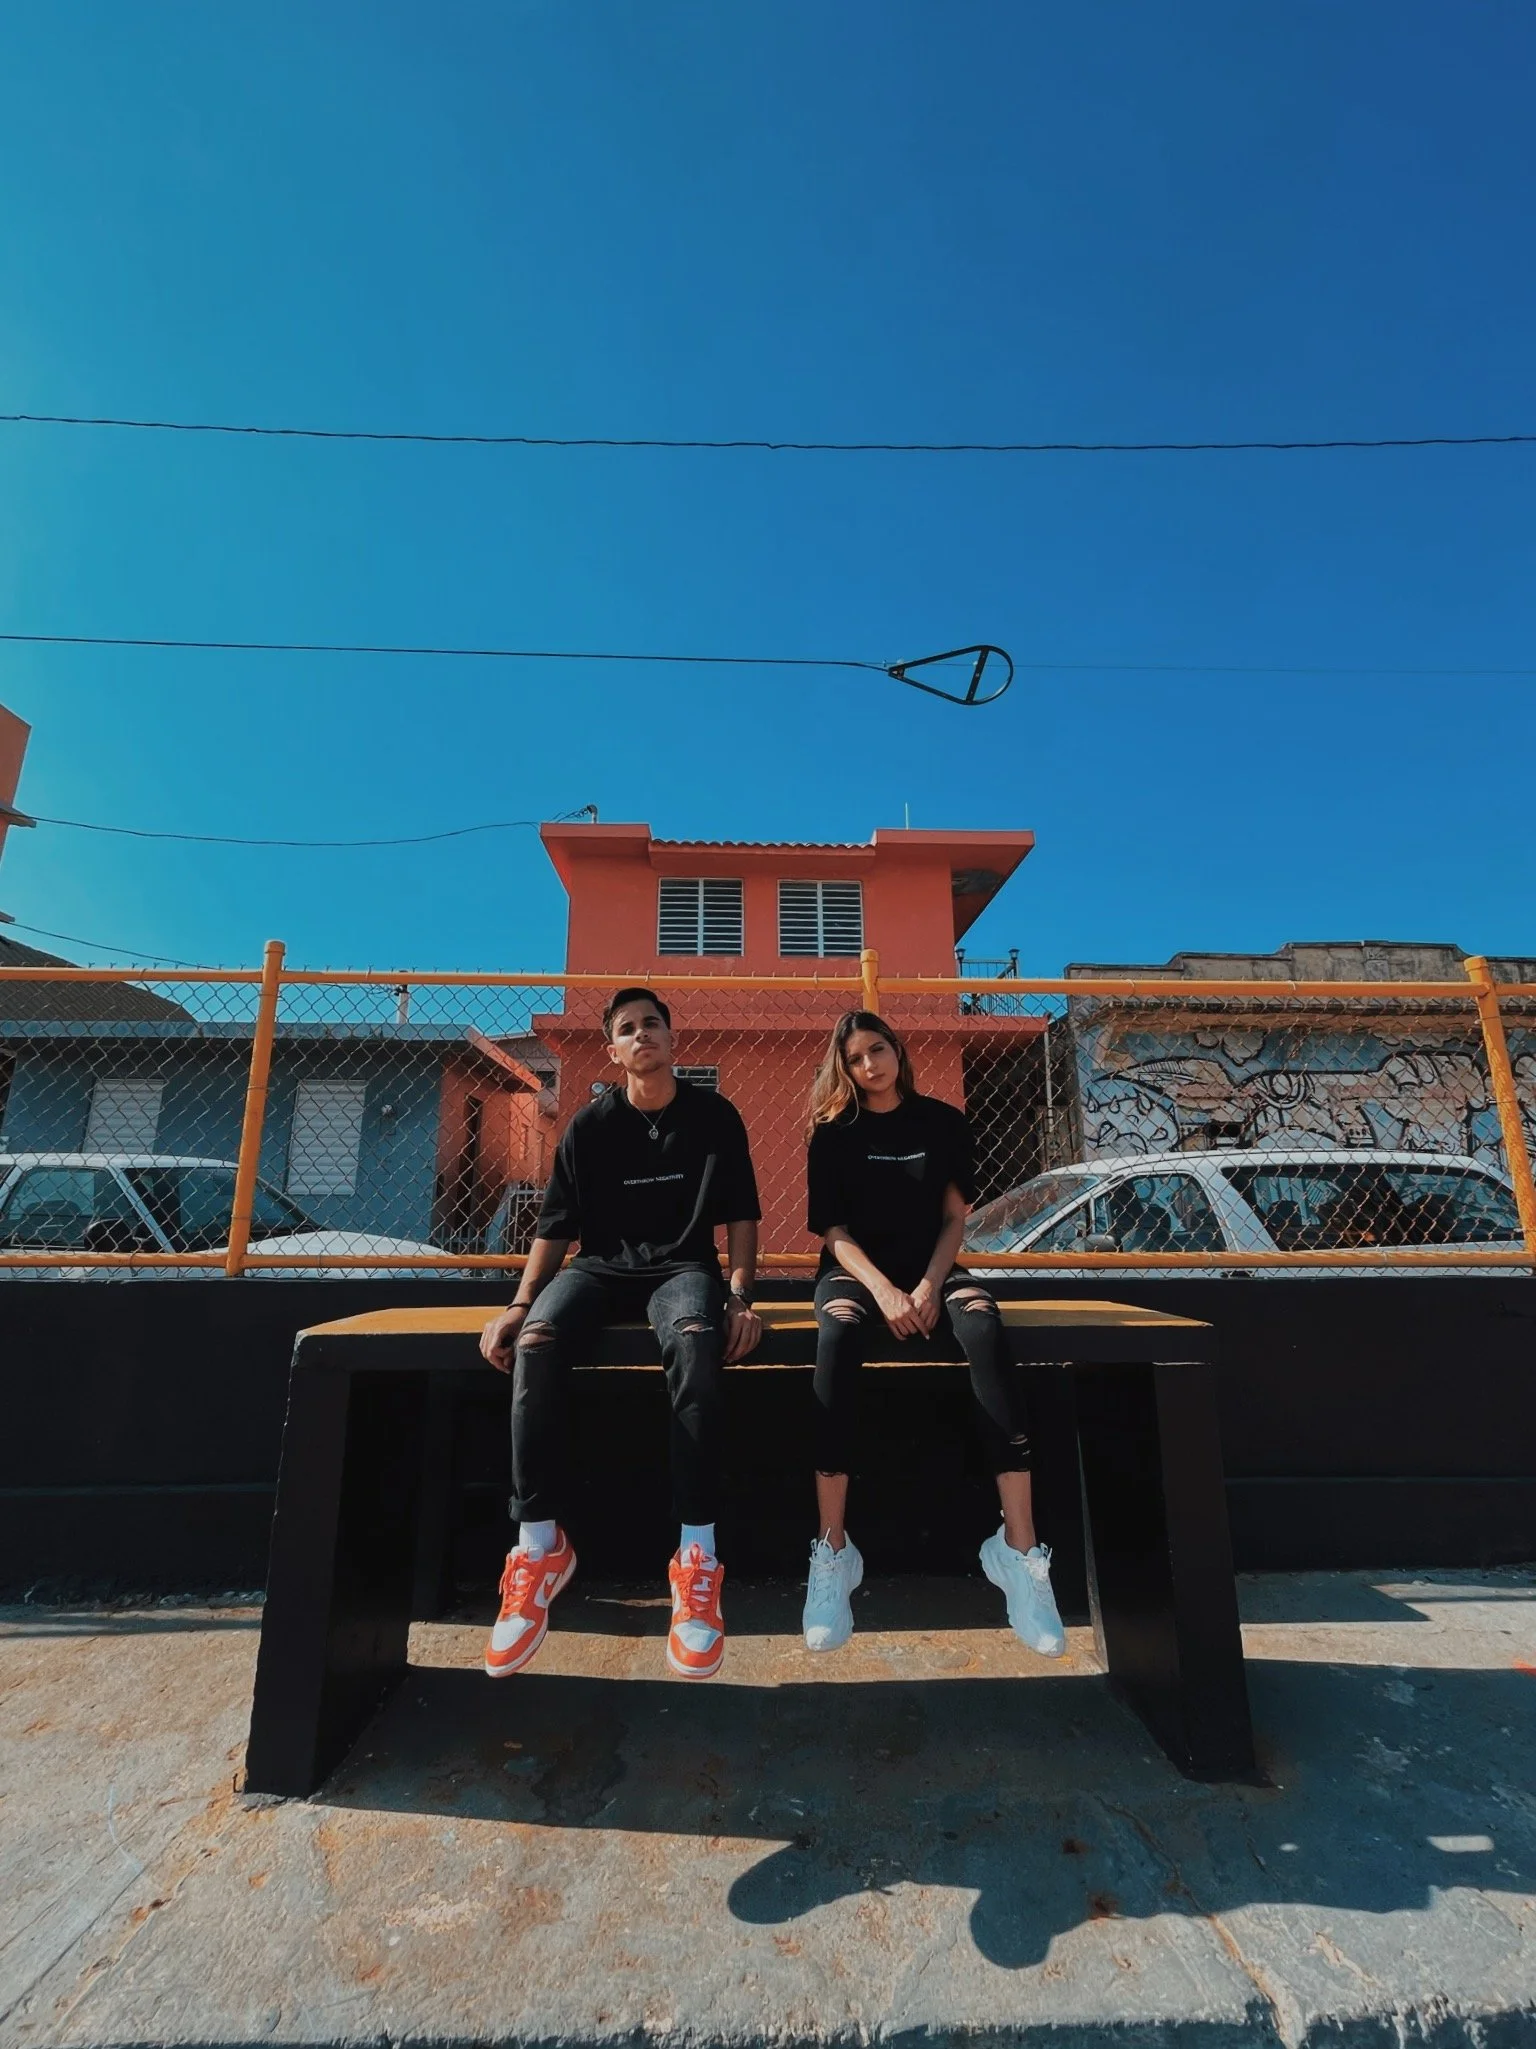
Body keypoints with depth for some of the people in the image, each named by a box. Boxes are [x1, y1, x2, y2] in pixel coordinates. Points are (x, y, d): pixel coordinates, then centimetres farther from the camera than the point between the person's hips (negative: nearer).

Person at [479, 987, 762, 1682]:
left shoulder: (714, 1116, 3)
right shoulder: (590, 1123, 4)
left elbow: (739, 1215, 4)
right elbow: (556, 1224, 6)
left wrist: (740, 1297, -8)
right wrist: (519, 1303, -6)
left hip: (681, 1266, -1)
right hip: (601, 1267, 2)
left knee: (694, 1343, -37)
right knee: (534, 1343, -31)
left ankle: (697, 1557, -28)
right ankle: (538, 1544, -18)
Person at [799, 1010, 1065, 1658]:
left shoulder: (942, 1121, 4)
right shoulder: (833, 1131, 1)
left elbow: (954, 1217, 3)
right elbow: (833, 1228, -3)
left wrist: (929, 1286, -13)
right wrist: (884, 1291, -19)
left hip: (930, 1265, 1)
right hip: (856, 1267, -1)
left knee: (986, 1331, -33)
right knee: (837, 1340, -36)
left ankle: (1019, 1550, -31)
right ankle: (833, 1554, -30)